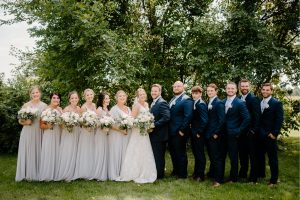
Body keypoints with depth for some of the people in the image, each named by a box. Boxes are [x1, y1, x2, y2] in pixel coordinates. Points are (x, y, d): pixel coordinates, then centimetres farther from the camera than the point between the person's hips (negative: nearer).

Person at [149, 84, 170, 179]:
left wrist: (154, 125, -24)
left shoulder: (162, 103, -16)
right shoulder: (154, 103, 16)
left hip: (159, 135, -10)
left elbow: (166, 117, -27)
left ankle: (159, 174, 14)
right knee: (156, 155, 17)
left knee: (159, 156, 2)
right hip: (154, 134, 10)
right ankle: (158, 173, 28)